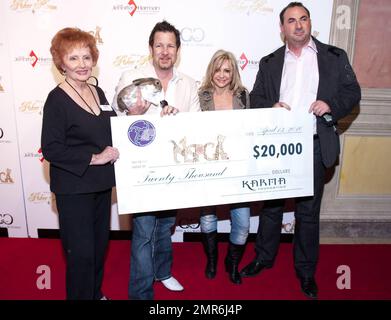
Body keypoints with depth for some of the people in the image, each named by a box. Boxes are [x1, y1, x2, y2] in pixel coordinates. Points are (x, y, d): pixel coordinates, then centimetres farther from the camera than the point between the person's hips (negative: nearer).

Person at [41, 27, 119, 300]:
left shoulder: (98, 93, 7)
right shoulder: (57, 99, -13)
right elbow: (51, 149, -17)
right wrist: (93, 158, -20)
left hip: (101, 184, 7)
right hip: (74, 189, -7)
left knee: (100, 244, 19)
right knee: (81, 252, 3)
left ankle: (96, 293, 41)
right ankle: (81, 295, 27)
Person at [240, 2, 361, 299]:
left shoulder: (335, 57, 8)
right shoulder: (269, 63, 12)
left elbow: (352, 92, 7)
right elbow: (256, 97, 9)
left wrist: (332, 105, -13)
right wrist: (271, 107, -13)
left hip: (314, 145, -1)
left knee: (309, 211, 7)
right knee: (271, 205, 13)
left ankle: (306, 270, 25)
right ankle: (264, 257, 32)